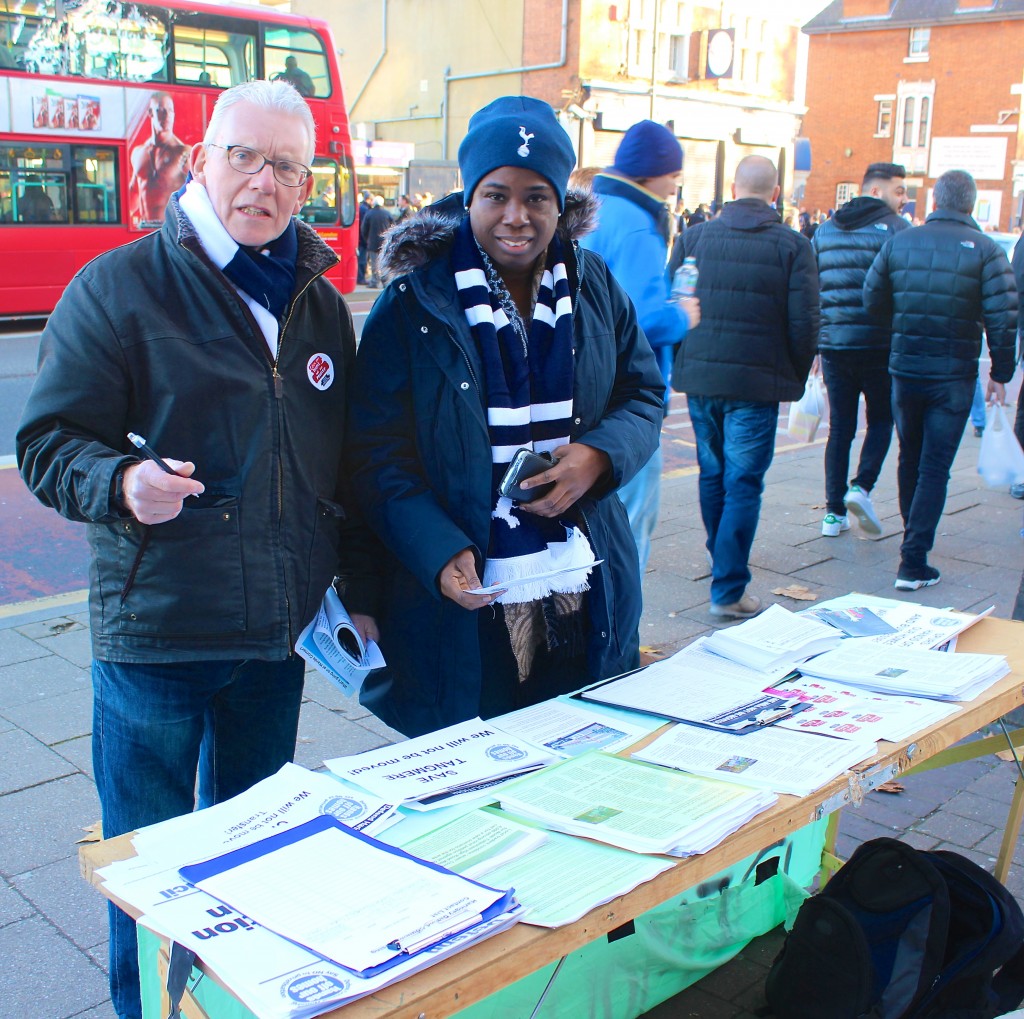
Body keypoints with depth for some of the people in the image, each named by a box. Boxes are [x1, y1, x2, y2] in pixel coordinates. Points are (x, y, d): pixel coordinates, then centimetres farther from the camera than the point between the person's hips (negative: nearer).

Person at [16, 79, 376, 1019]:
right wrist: (121, 483, -27)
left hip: (281, 627, 5)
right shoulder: (117, 287, -5)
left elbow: (344, 462, 15)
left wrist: (360, 589, 12)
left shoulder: (319, 303, 10)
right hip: (156, 628, -4)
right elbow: (50, 441, -7)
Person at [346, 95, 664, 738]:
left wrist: (599, 455, -10)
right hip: (465, 606, -3)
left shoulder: (594, 288, 6)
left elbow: (645, 393, 13)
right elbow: (379, 452, -7)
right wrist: (439, 552, -22)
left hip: (586, 606, 4)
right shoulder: (413, 305, -6)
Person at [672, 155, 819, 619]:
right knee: (743, 484, 1)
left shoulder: (695, 237, 3)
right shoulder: (794, 246, -4)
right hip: (757, 384, -3)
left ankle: (722, 561, 36)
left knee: (711, 474, 19)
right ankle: (728, 589, 0)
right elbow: (804, 324, -6)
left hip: (699, 376, 3)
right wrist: (795, 380, 7)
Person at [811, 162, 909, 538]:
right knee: (881, 418, 14)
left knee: (840, 426, 10)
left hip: (833, 344, 4)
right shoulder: (896, 228, -5)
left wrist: (813, 340, 17)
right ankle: (862, 486, -6)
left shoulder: (824, 230, 12)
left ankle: (834, 513, 9)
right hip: (879, 345, -4)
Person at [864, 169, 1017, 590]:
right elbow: (1003, 319, -11)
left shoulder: (899, 242, 0)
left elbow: (872, 299, 4)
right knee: (934, 468, 0)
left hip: (905, 370, 3)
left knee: (910, 458, 20)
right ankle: (913, 562, -5)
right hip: (954, 377, -3)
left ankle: (913, 536, 37)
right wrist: (1001, 373, -1)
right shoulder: (985, 250, -8)